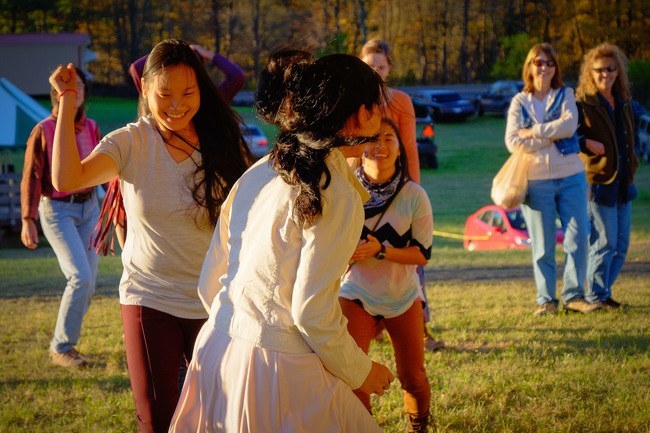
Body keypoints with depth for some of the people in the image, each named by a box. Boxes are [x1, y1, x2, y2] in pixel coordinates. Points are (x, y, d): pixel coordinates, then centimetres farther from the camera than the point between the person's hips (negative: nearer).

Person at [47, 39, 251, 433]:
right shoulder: (130, 143, -7)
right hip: (149, 299, 0)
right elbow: (67, 179, -24)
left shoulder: (221, 145, -4)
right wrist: (67, 101, -22)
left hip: (212, 303, 1)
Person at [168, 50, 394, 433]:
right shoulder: (336, 196, -15)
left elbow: (210, 284, 12)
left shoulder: (258, 173, 8)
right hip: (277, 370, -8)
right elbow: (313, 313, -17)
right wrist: (361, 372, -1)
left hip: (217, 354, 8)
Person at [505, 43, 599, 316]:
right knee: (542, 245, 2)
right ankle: (546, 300, 10)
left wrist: (533, 132, -12)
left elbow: (569, 125, -11)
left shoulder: (565, 95, 9)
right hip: (536, 180, -1)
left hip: (571, 177, 1)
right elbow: (512, 142, -8)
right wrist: (553, 136, -10)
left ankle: (573, 295, 9)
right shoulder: (519, 102, 6)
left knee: (578, 238, -1)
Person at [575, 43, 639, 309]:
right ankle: (596, 296, 5)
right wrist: (586, 143, -21)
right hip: (598, 183, -7)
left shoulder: (624, 104, 13)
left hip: (623, 184, 7)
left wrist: (632, 166, 14)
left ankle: (603, 291, 21)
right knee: (604, 243, -7)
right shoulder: (583, 104, -8)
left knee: (621, 245, 9)